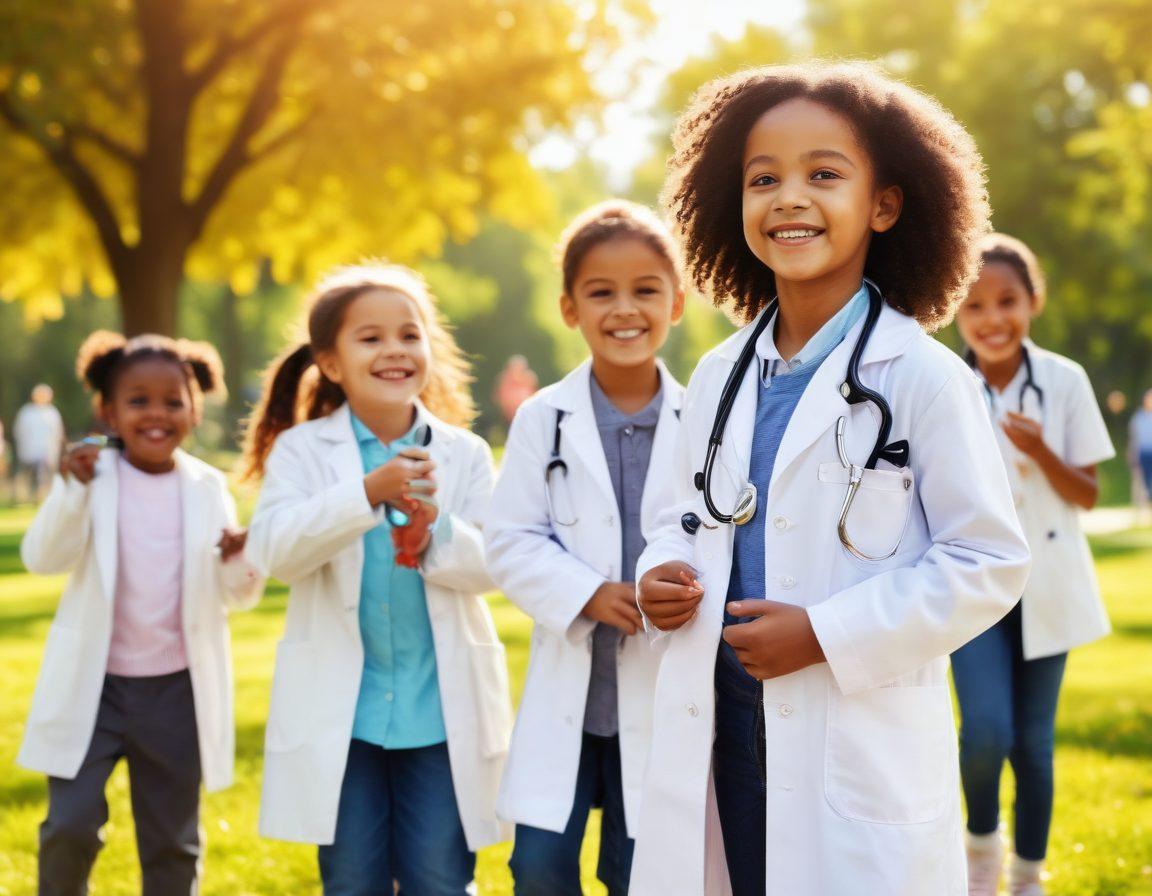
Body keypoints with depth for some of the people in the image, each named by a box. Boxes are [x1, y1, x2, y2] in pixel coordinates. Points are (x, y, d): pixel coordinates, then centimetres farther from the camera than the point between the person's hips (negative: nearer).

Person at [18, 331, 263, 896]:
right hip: (94, 683, -2)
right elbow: (41, 559, -17)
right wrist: (72, 489, -30)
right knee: (70, 825, -7)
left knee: (173, 840, 12)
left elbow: (236, 597, 1)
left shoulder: (208, 487, -1)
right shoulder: (92, 476, -6)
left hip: (178, 688, 2)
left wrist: (243, 564, -21)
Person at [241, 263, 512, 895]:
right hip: (340, 709, 0)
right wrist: (368, 493, -30)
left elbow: (490, 565, -5)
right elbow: (275, 550, -17)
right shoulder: (302, 450, -2)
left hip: (443, 708, 1)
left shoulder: (463, 453, 2)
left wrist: (435, 532, -26)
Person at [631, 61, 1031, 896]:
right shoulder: (718, 378, 7)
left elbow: (989, 561, -10)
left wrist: (826, 634, -16)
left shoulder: (922, 376, -10)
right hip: (719, 734, 5)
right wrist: (664, 574, -3)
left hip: (863, 755, -5)